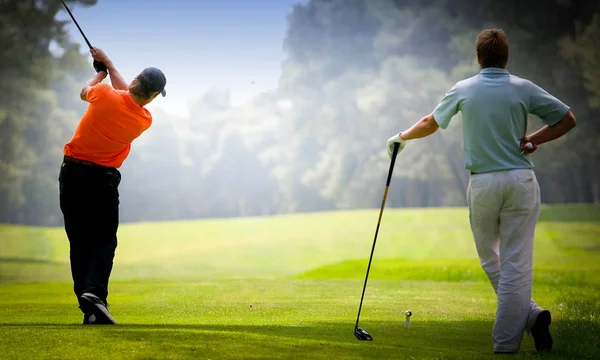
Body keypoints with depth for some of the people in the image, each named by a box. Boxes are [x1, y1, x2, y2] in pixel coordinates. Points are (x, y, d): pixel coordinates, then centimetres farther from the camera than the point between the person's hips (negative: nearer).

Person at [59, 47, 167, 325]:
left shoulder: (104, 95, -13)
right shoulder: (144, 120, -8)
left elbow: (85, 91, 13)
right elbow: (130, 96, 14)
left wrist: (101, 71, 32)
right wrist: (109, 64, 24)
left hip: (71, 172, 2)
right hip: (102, 179, -2)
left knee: (79, 242, 7)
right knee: (104, 241, 5)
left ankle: (90, 310, 5)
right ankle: (94, 291, -22)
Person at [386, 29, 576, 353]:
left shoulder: (463, 90, 4)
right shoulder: (523, 89, 0)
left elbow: (430, 124, 19)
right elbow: (567, 119, 1)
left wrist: (401, 137, 37)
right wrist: (534, 140, 3)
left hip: (482, 183, 1)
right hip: (521, 180, -1)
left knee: (490, 259, 14)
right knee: (515, 263, -1)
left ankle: (529, 314, -2)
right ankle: (506, 343, -7)